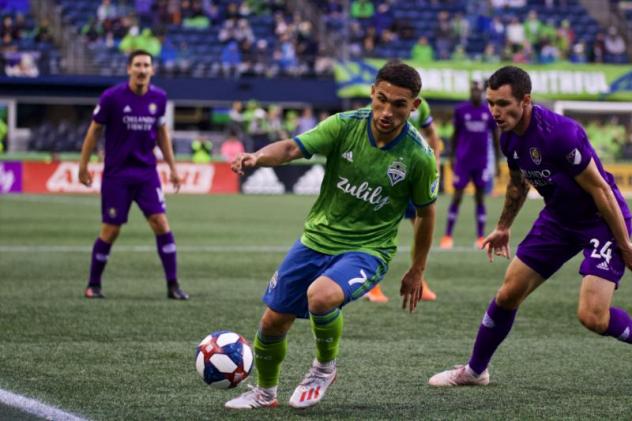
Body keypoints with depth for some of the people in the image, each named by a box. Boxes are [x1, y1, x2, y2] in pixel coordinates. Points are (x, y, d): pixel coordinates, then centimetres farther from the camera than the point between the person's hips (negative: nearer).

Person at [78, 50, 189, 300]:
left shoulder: (158, 98, 0)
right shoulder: (112, 97, -11)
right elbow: (94, 130, 0)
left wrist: (172, 167, 14)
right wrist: (83, 165, 1)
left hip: (146, 172, 3)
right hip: (116, 174, -3)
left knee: (160, 222, -8)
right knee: (111, 230, -1)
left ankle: (173, 286, -2)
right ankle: (93, 284, 17)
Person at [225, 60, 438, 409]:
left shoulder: (419, 157, -15)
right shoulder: (345, 126, -13)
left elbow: (425, 213, 0)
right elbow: (293, 148, -23)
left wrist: (417, 271, 8)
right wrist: (258, 157, -45)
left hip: (367, 249, -3)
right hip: (316, 240, 4)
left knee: (320, 296, -33)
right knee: (273, 321, 8)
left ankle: (324, 368, -3)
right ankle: (265, 392, 37)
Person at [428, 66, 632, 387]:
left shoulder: (560, 133, -30)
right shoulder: (510, 138, -5)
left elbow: (600, 189, -24)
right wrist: (503, 228, 28)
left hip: (602, 222, -8)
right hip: (558, 218, 8)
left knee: (592, 316, -21)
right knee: (508, 294, 7)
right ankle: (475, 370, 25)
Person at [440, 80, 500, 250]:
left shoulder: (490, 112, 2)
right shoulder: (460, 110, -1)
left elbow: (495, 137, 9)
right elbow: (455, 135, 8)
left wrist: (498, 161, 8)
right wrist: (452, 156, 8)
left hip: (482, 161, 1)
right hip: (463, 160, -1)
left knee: (480, 197, 4)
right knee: (457, 196, -2)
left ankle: (481, 237, 8)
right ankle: (447, 236, 3)